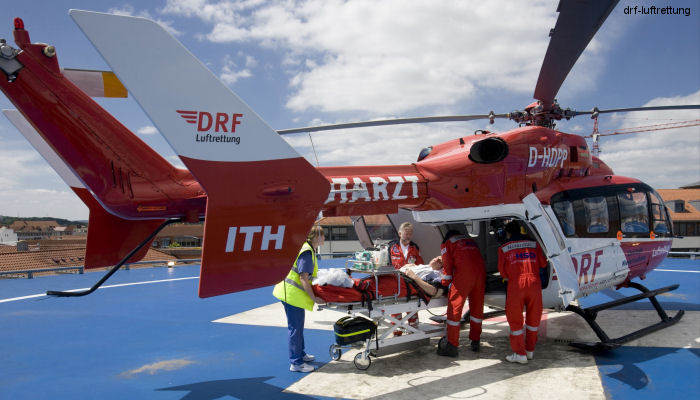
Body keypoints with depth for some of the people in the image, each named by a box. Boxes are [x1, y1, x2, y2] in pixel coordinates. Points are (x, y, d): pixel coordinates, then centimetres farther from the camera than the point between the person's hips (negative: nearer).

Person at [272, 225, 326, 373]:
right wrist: (314, 298, -19)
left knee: (298, 326, 21)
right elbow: (303, 278, -23)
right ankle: (296, 363, 6)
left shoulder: (309, 249, 12)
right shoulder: (307, 252, -19)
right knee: (295, 328, -2)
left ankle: (301, 354, 35)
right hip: (293, 294, -10)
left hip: (294, 294, 10)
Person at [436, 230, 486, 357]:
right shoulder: (470, 241, 30)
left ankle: (452, 345, 0)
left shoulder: (446, 244, 15)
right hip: (481, 273, 5)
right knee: (477, 307, 16)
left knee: (454, 307, 0)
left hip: (464, 274, -5)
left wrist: (445, 284, 14)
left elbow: (448, 265, 6)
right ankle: (475, 342, 25)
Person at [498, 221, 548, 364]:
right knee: (533, 318, 16)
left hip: (515, 285, -2)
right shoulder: (534, 243, 12)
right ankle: (530, 350, 26)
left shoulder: (503, 248, 7)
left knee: (515, 319, 7)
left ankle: (520, 354, 9)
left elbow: (502, 270, 9)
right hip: (534, 283, 3)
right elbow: (543, 264, 14)